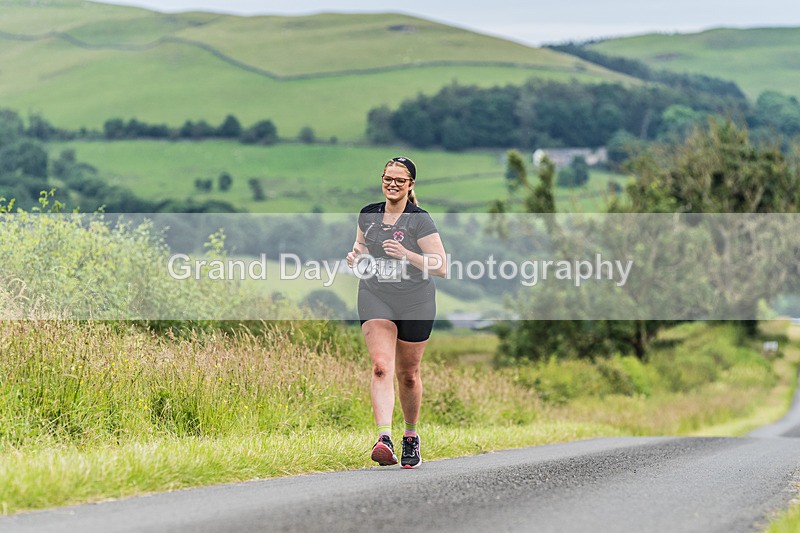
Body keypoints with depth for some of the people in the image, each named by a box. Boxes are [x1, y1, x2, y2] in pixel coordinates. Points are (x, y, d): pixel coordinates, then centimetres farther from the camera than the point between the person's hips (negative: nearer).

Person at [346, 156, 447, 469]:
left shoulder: (420, 220, -8)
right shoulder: (368, 215, 7)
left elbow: (441, 267, -12)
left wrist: (406, 255, -24)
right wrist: (355, 257, -1)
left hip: (415, 302, -2)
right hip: (375, 298, 2)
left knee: (407, 374, 8)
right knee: (381, 366, -17)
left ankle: (411, 438, 29)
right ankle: (384, 439, -29)